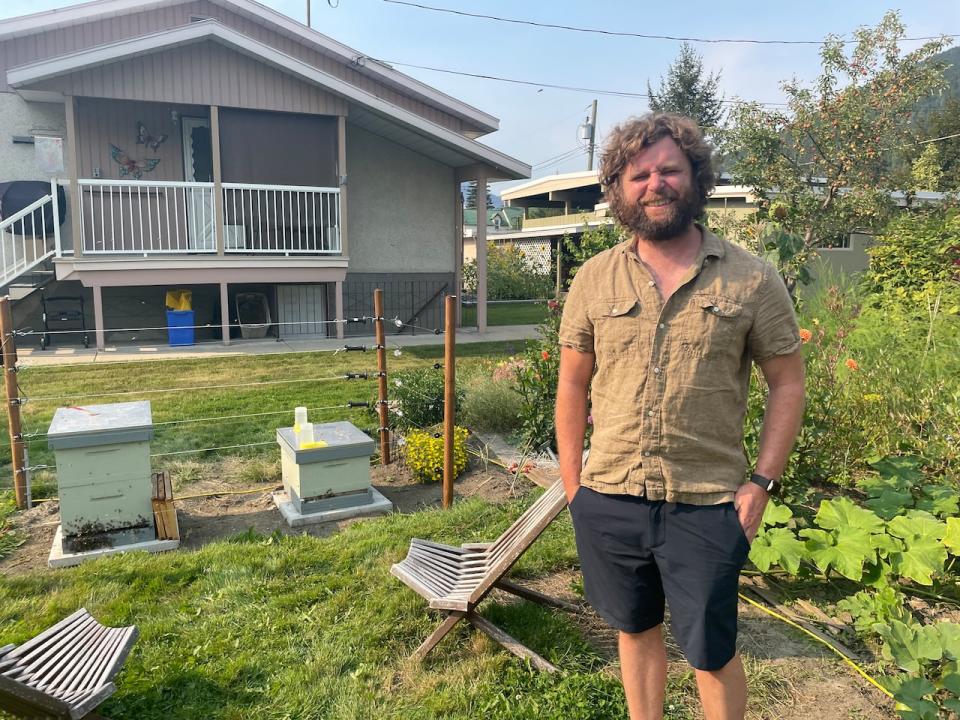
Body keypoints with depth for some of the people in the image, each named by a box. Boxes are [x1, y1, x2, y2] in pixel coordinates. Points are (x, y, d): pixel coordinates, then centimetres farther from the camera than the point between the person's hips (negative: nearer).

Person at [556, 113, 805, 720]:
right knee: (636, 631, 20)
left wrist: (761, 483, -6)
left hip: (707, 506, -2)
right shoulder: (594, 278, 1)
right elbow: (573, 382, 6)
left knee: (713, 654, 12)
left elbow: (787, 383, 0)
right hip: (609, 500, 3)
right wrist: (572, 481, 4)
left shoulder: (751, 277, -4)